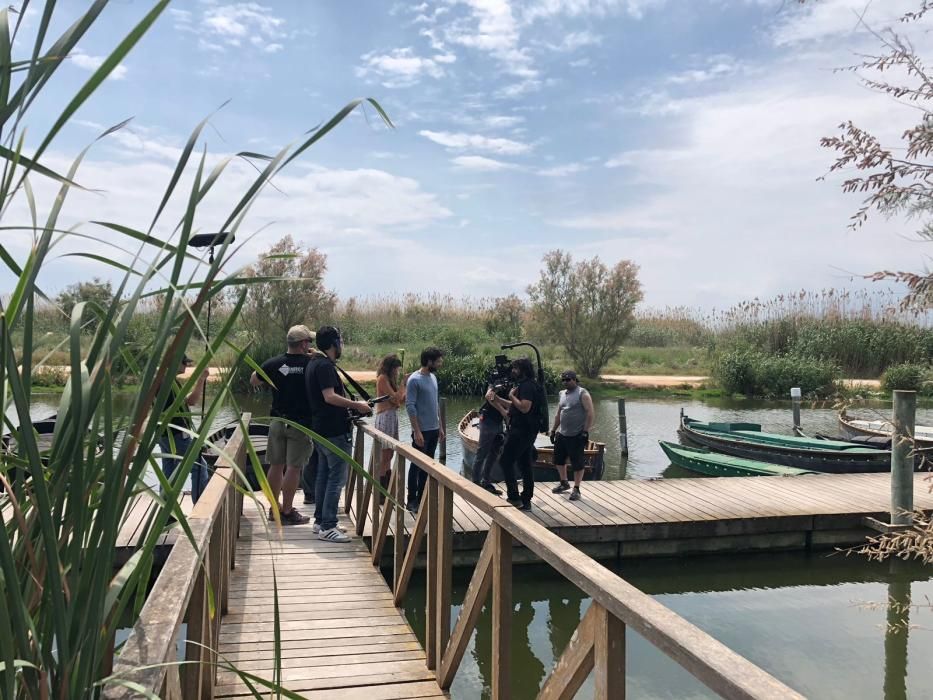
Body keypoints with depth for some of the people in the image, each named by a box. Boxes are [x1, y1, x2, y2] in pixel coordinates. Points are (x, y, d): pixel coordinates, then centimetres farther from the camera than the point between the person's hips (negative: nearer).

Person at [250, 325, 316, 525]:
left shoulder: (273, 364, -2)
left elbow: (253, 381, 13)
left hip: (278, 421, 4)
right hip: (301, 423, -4)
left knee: (276, 465, 13)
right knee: (293, 467, 0)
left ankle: (274, 508, 23)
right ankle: (287, 512, 3)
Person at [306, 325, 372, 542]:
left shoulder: (315, 364, 15)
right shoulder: (325, 366, -17)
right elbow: (329, 397, -26)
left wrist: (351, 405, 17)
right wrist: (356, 405, -18)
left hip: (322, 430, 11)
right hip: (334, 431, -11)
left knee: (324, 475, 16)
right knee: (337, 478, -7)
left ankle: (320, 521, 23)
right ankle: (327, 527, -6)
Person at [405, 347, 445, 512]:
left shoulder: (433, 377, 10)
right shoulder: (414, 380, -15)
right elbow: (410, 407, -17)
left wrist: (440, 426, 15)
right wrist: (417, 431, -20)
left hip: (434, 430, 8)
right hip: (422, 431, -8)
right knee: (417, 465, 1)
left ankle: (422, 498, 23)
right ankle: (412, 500, 10)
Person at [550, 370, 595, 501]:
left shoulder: (583, 394, -9)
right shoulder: (562, 394, 13)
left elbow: (590, 413, -15)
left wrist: (585, 432, -19)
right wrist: (553, 430, 18)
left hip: (576, 436, -7)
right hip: (562, 434, 7)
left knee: (577, 463, -2)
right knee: (558, 460, 14)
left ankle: (576, 489, 10)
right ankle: (564, 483, 33)